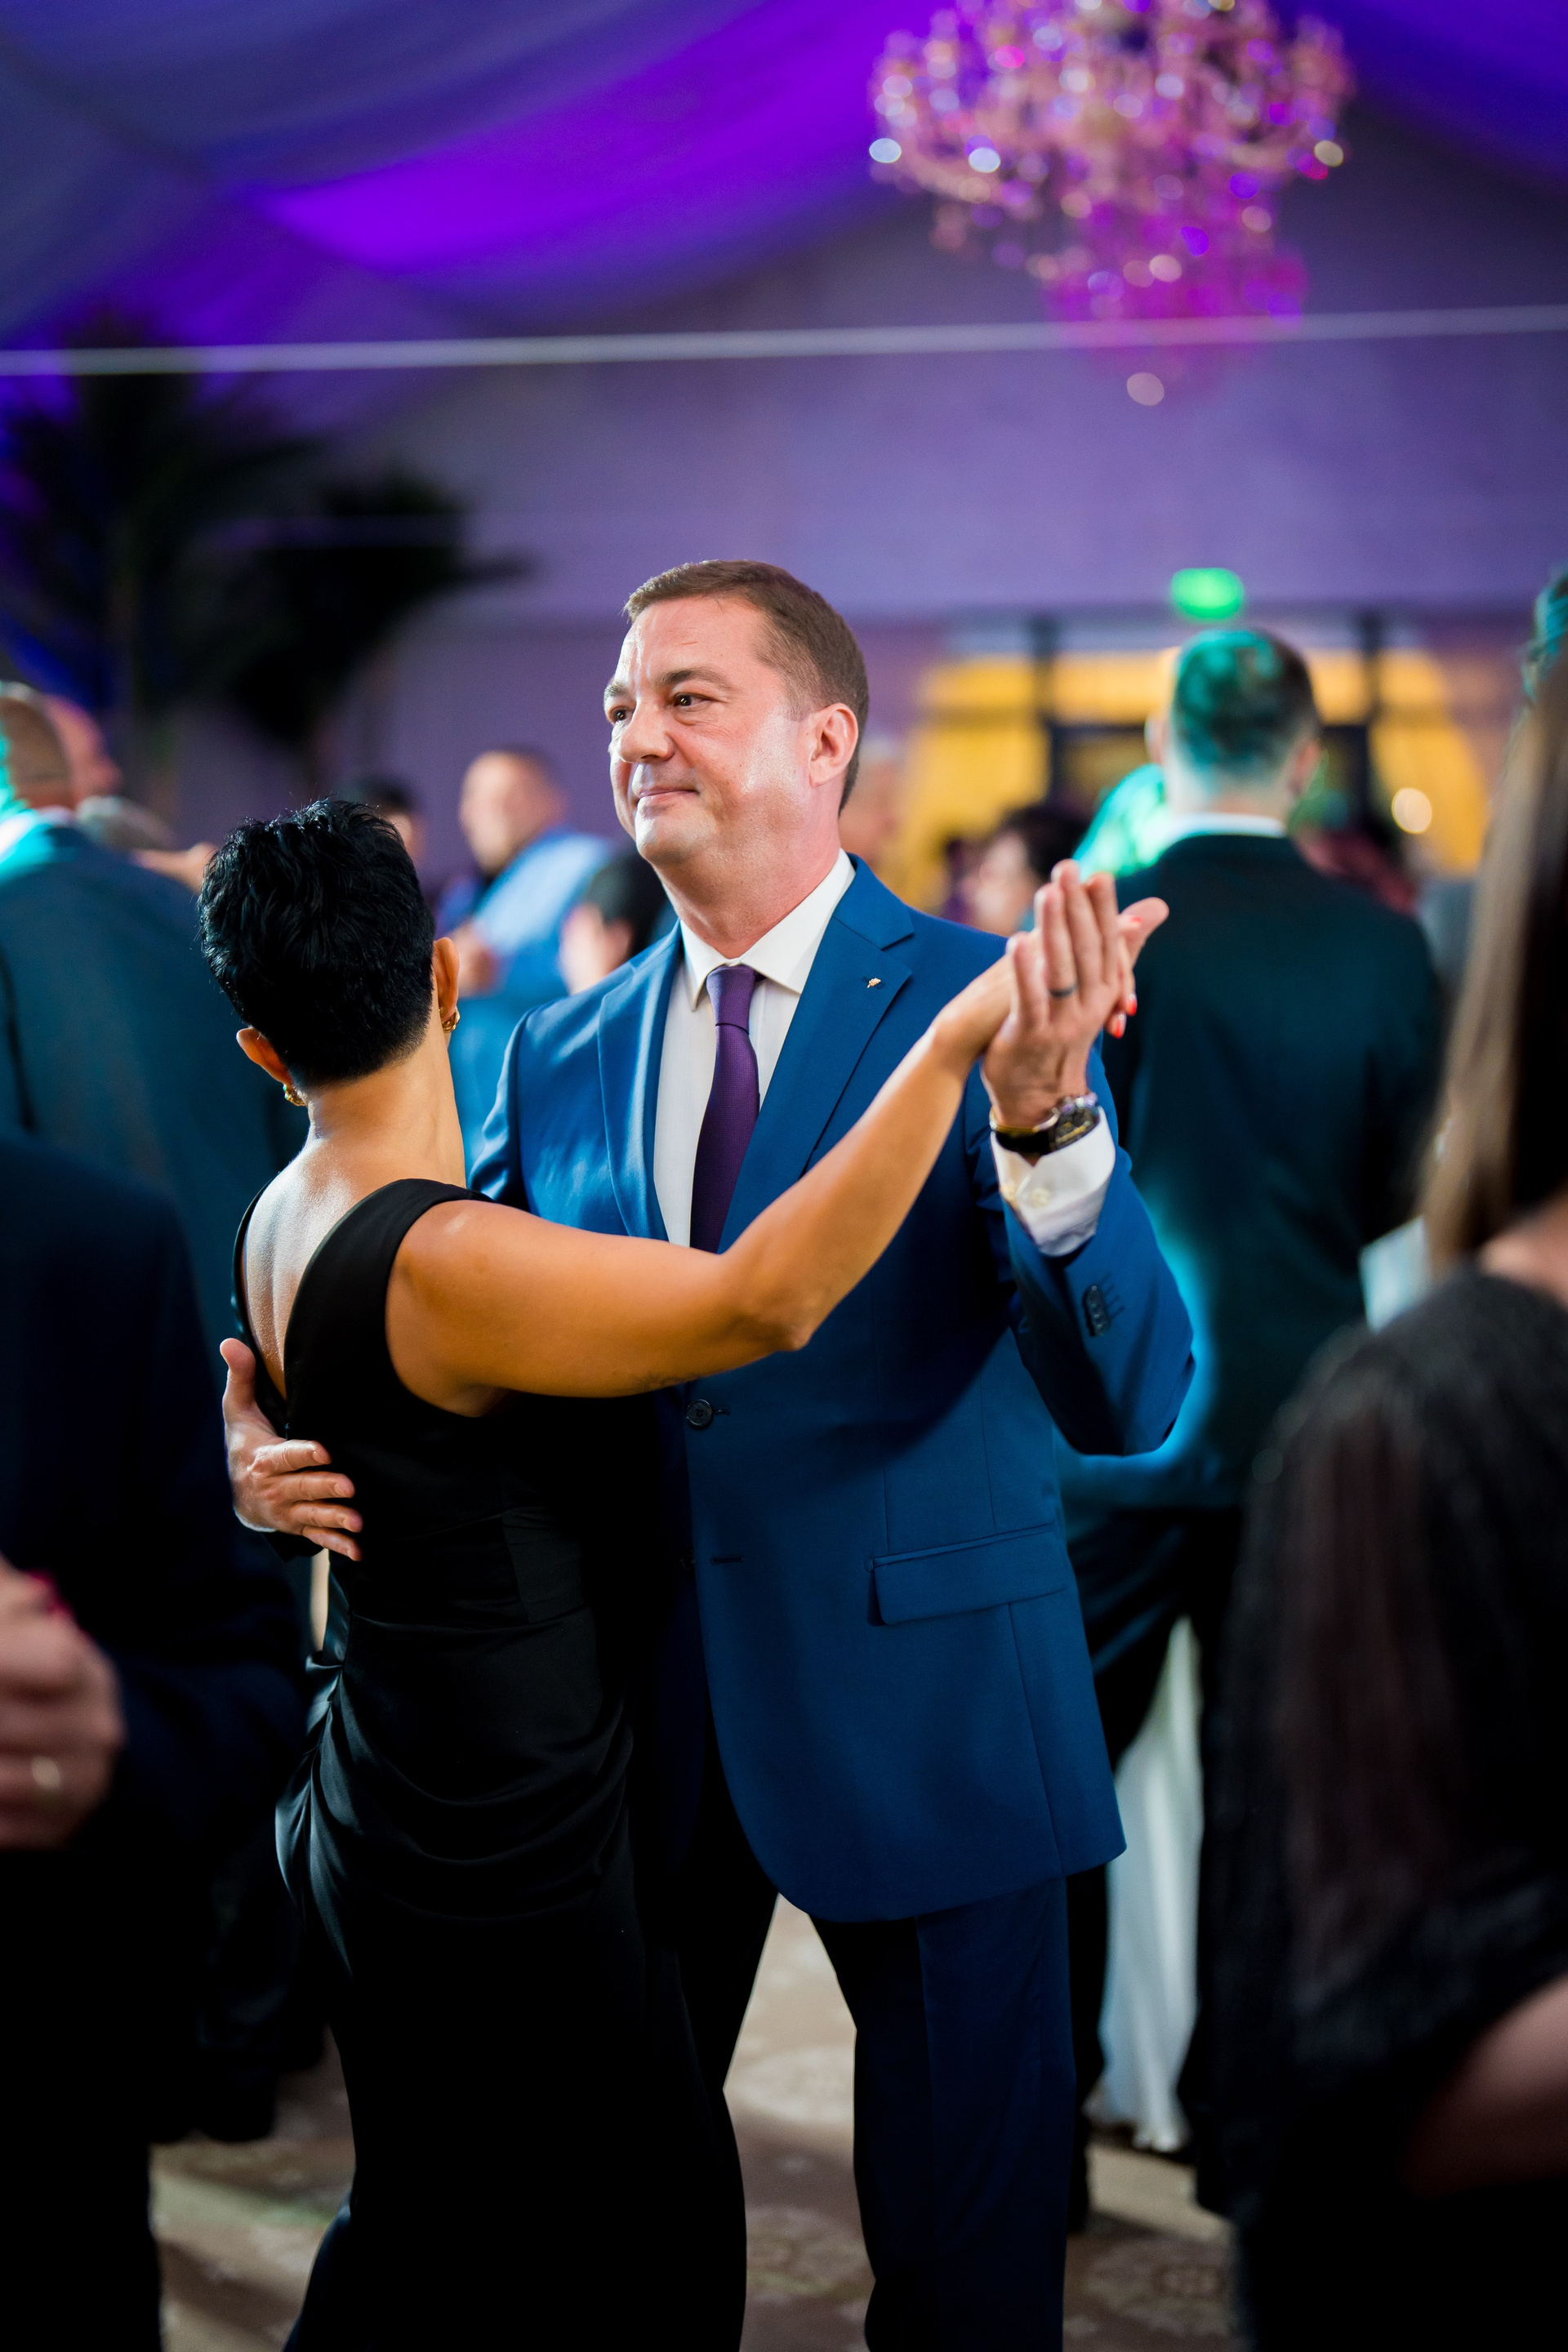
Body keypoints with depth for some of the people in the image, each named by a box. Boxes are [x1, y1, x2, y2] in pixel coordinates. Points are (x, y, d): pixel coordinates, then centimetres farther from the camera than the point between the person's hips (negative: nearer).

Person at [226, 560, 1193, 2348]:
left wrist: (1044, 1117, -35)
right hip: (636, 1713, 4)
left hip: (922, 1709, -4)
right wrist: (263, 1440, -8)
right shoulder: (561, 1056, 5)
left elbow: (1129, 1400, -19)